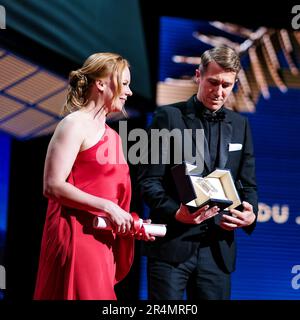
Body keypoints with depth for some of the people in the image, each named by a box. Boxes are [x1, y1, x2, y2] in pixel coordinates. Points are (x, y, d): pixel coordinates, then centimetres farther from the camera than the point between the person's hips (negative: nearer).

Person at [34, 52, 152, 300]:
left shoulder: (112, 136, 18)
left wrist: (131, 223, 5)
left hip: (104, 239, 8)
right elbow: (53, 186, -16)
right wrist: (107, 207, -18)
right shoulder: (75, 124, -7)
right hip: (76, 235, -8)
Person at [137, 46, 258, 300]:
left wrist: (250, 215, -6)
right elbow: (148, 180, -4)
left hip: (218, 247, 4)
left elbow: (247, 184, 16)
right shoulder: (169, 117, 0)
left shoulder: (240, 125, 13)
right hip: (172, 243, -4)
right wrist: (175, 212, -22)